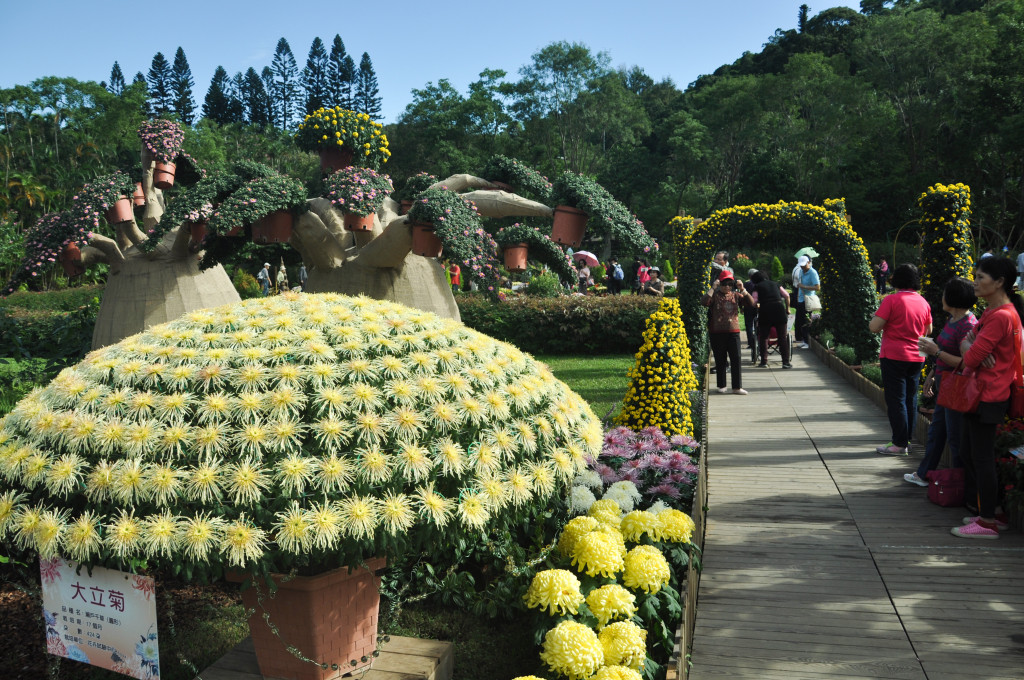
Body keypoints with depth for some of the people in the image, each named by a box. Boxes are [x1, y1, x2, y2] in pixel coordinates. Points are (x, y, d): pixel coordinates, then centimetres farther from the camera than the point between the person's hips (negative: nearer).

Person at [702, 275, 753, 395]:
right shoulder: (715, 296, 0)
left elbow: (751, 302, 1)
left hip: (733, 331, 2)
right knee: (720, 360, 5)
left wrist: (743, 290, -9)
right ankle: (722, 386, 17)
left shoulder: (736, 295, 10)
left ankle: (737, 387, 3)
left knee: (736, 358, -2)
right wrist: (713, 288, -20)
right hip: (717, 332, -2)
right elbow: (704, 302, -19)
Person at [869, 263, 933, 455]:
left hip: (893, 356, -6)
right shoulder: (923, 302, 6)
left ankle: (900, 444, 0)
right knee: (910, 399, 13)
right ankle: (907, 440, 20)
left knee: (896, 400, -2)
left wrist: (874, 319, 4)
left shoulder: (892, 300, -13)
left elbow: (874, 327, -16)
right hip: (917, 358, 6)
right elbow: (928, 330, 17)